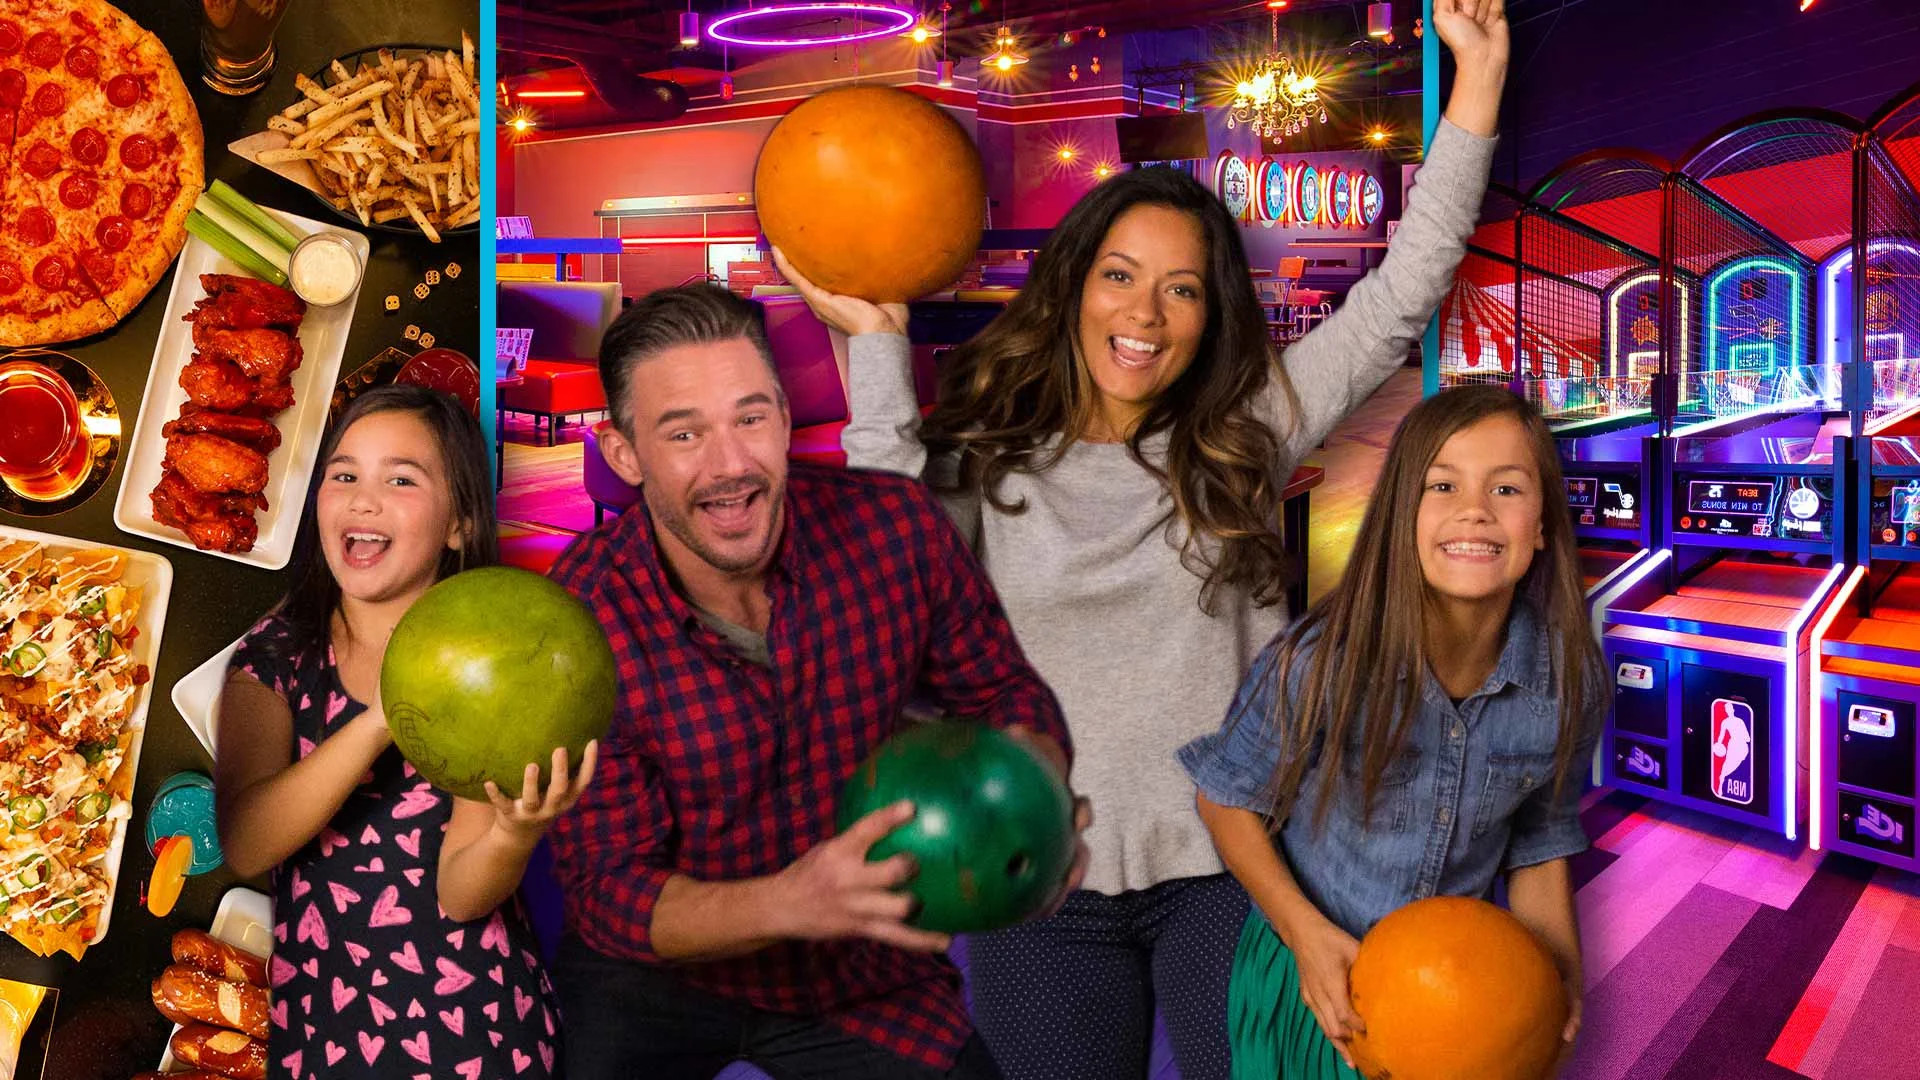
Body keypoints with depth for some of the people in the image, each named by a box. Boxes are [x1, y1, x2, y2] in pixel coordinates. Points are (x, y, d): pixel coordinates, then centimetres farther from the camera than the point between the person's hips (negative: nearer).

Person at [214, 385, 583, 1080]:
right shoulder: (277, 652, -4)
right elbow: (242, 846, -19)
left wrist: (515, 832, -38)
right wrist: (379, 722, -33)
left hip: (473, 1024, -1)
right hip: (315, 1018, 2)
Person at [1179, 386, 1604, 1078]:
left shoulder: (1570, 684, -17)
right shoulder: (1320, 664, -26)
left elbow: (1539, 839, 0)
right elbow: (1227, 800, -12)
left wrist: (1559, 960, -14)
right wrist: (1307, 932, -21)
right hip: (1319, 974, -2)